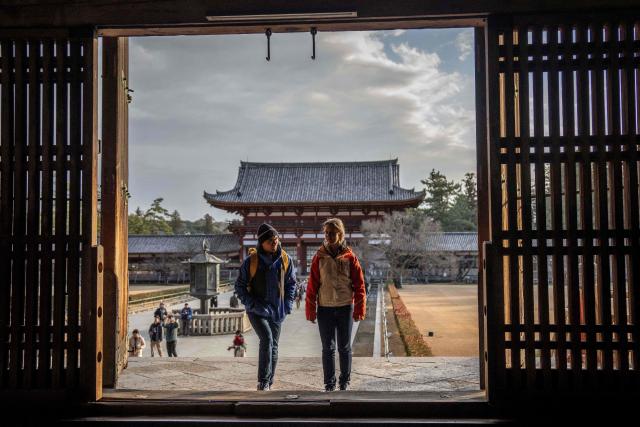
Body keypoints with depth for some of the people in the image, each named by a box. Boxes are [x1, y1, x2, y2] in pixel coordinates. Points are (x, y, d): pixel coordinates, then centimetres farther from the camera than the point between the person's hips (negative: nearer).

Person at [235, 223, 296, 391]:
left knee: (273, 347, 10)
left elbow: (291, 283, 11)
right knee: (266, 339, -23)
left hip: (277, 311, 4)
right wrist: (252, 304, -12)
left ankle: (268, 384, 23)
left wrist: (288, 304, 1)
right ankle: (263, 382, -16)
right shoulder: (251, 261, -10)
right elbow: (240, 286, -2)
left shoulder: (285, 260, -1)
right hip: (257, 311, -4)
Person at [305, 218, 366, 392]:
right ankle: (329, 384, 13)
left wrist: (359, 310, -4)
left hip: (345, 308, 0)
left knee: (344, 347, 11)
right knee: (328, 348, 4)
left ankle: (345, 381, 25)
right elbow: (312, 285, 0)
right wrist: (310, 310, -2)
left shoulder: (349, 257, -3)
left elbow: (359, 285, -1)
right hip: (325, 308, 0)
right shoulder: (319, 257, 0)